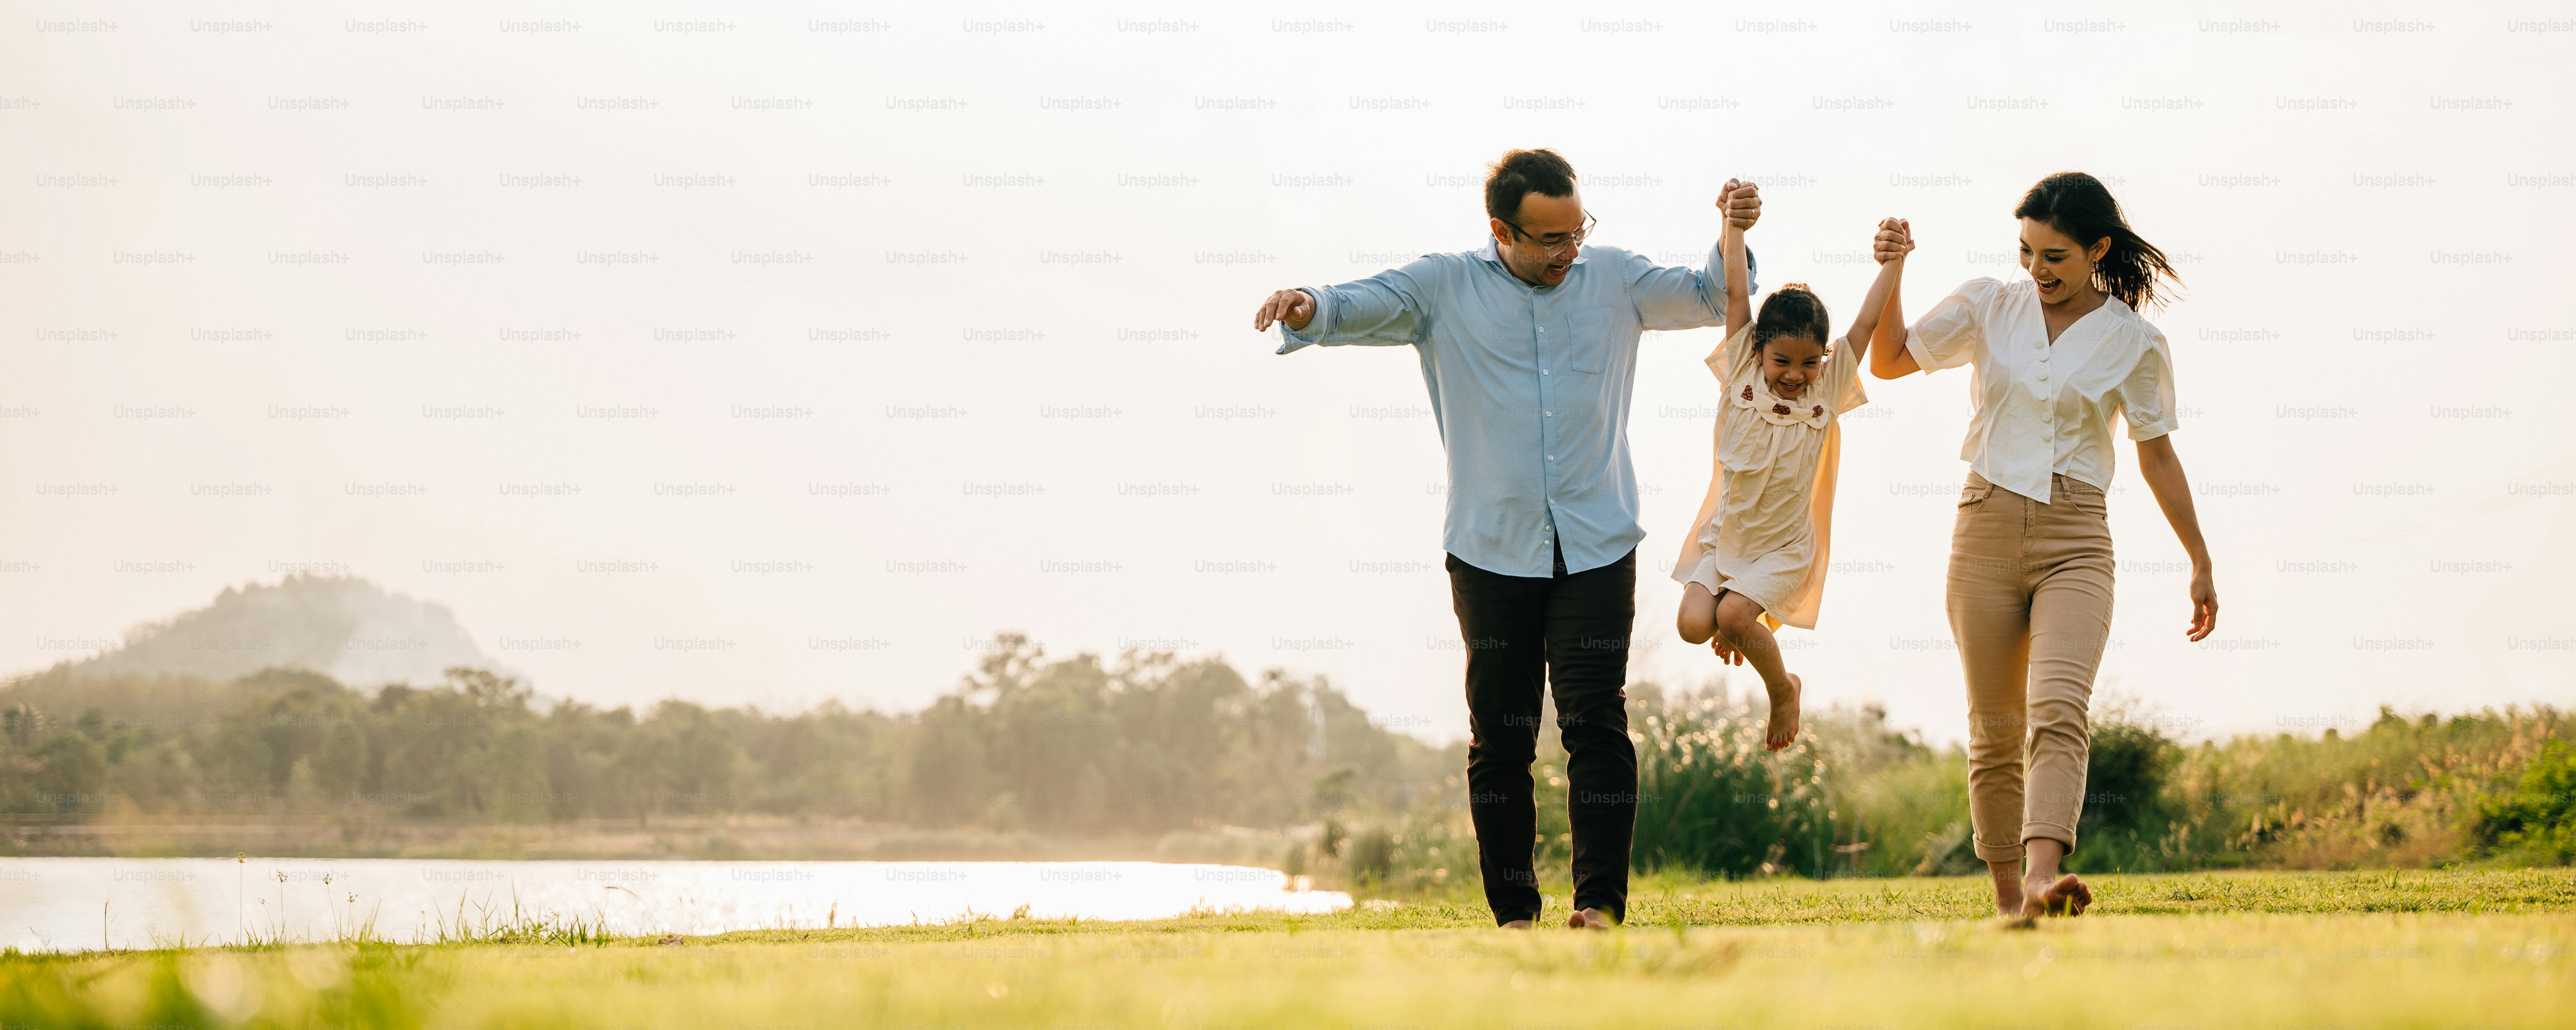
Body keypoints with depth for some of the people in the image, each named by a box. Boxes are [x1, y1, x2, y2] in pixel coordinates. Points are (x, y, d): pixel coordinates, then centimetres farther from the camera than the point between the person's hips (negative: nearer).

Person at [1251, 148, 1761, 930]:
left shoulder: (1613, 279, 10)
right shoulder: (1445, 288, 3)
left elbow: (1709, 300, 20)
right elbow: (1359, 306, -7)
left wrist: (1733, 238, 0)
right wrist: (1306, 308, -30)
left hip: (1596, 547, 1)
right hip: (1492, 550, 0)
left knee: (1596, 721, -9)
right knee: (1500, 733, 3)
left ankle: (1602, 902, -12)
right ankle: (1514, 913, 9)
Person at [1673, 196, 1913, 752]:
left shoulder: (1829, 388, -7)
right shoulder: (1742, 371, -7)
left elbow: (1867, 324, -11)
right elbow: (1734, 292, -9)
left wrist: (1894, 263, -19)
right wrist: (1734, 222, -12)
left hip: (1784, 547, -2)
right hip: (1724, 534, 2)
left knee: (1735, 613, -23)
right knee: (1693, 624, -14)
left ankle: (1783, 688, 5)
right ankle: (1738, 625, 23)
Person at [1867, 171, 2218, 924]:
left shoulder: (2133, 343, 1)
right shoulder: (1988, 308, 6)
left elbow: (2157, 456, 8)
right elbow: (1889, 361, 15)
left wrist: (2201, 564, 11)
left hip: (2075, 541, -2)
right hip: (1987, 528, 2)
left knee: (2059, 708, -22)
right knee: (1994, 728, 4)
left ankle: (2044, 877, -36)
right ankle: (2006, 892, 15)